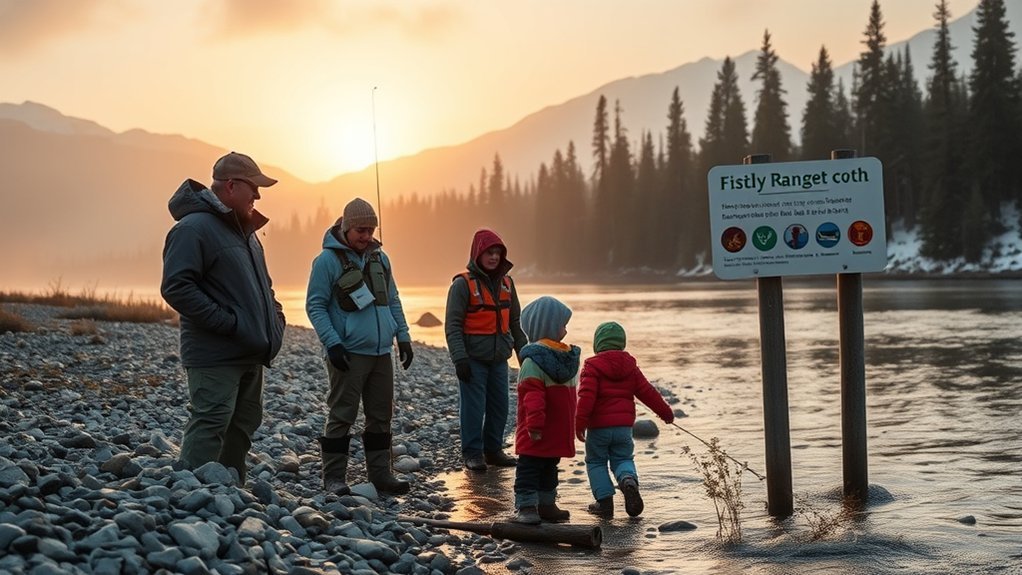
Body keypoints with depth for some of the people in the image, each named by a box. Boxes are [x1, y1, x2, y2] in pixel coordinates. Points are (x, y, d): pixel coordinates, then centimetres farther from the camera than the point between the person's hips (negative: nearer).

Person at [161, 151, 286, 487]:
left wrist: (274, 315, 12)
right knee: (210, 426, -12)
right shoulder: (194, 228, -13)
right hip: (215, 356, -10)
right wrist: (226, 323, -23)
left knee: (243, 425, 15)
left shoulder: (244, 230, 18)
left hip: (250, 355, 10)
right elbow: (176, 288, -22)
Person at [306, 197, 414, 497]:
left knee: (381, 416, 10)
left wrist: (403, 336, 13)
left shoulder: (380, 258, 13)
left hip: (381, 353, 6)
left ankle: (380, 473, 19)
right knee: (341, 416, -3)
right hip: (348, 354, -6)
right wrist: (332, 343, -16)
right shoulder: (328, 260, -6)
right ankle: (334, 477, 4)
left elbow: (393, 301, 20)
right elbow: (315, 305, -7)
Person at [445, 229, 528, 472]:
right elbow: (453, 325, -11)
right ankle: (472, 453, 7)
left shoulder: (506, 283, 10)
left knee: (499, 406, 9)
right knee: (473, 407, -4)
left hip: (499, 358, 6)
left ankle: (493, 449, 21)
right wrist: (459, 358, -18)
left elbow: (516, 322, 18)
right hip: (473, 358, -6)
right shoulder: (463, 284, -9)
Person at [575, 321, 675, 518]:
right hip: (624, 426, 4)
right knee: (623, 459, 16)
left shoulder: (592, 366, -7)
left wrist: (580, 424, -16)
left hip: (598, 427, -4)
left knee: (596, 462, 11)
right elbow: (648, 392, 12)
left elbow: (586, 396, -17)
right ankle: (629, 480, -16)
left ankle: (605, 500, 4)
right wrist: (665, 412, 23)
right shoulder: (630, 367, 8)